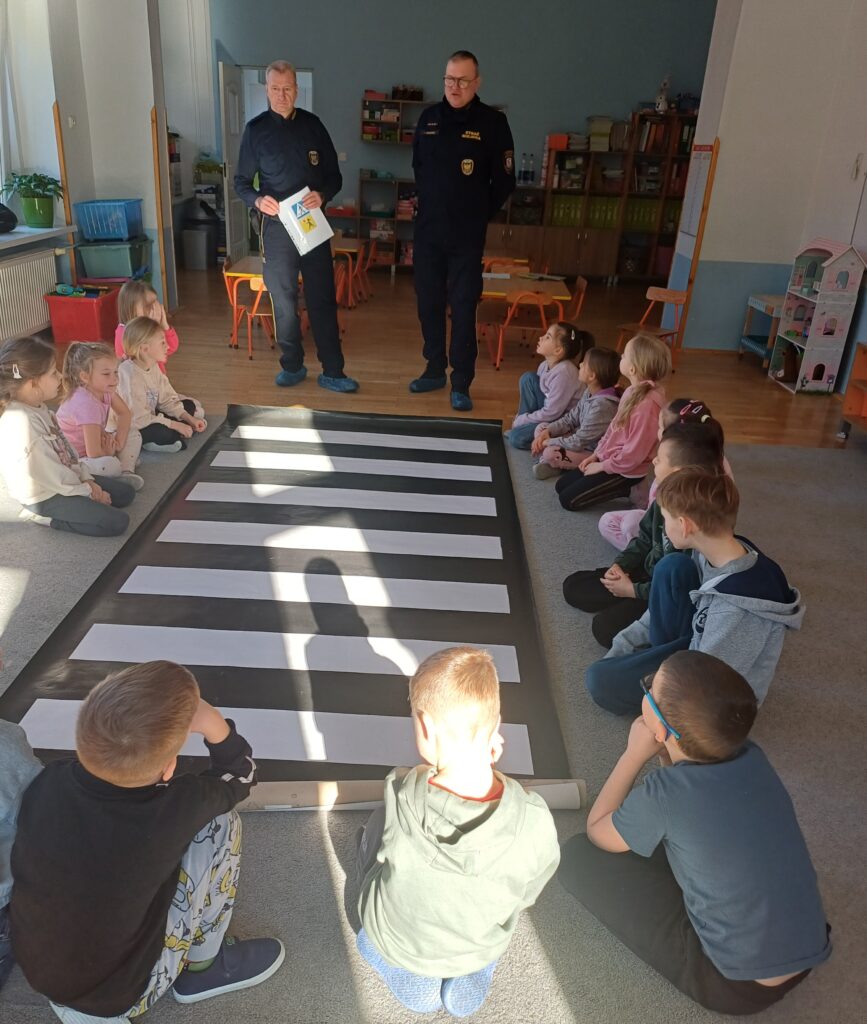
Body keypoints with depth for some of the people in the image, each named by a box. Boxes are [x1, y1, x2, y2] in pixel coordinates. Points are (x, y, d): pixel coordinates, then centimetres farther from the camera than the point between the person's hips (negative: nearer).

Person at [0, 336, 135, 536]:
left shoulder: (37, 408, 1)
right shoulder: (22, 423, -30)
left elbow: (65, 451, 9)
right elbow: (51, 474, -25)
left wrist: (87, 479, 1)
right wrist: (88, 492, -13)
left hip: (62, 481, 10)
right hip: (45, 496, -10)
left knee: (126, 492, 14)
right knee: (117, 522, -16)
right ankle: (45, 517, -3)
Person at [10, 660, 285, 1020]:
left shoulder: (49, 779, -19)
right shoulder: (170, 811, -31)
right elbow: (240, 774, -10)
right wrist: (213, 724, -26)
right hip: (118, 995, -5)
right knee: (220, 823, -8)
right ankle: (203, 965, 11)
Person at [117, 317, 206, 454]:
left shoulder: (153, 366, 0)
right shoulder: (130, 375, -27)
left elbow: (167, 399, 6)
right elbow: (139, 418, -30)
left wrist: (189, 418, -6)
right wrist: (175, 425, -25)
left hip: (149, 417, 10)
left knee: (189, 405, 9)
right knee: (165, 433, -37)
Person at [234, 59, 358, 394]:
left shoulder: (312, 124, 5)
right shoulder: (256, 129, 2)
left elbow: (334, 175, 7)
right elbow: (241, 181, 5)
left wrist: (322, 195, -15)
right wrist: (258, 200, -17)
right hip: (276, 226, 0)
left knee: (323, 299, 0)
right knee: (283, 299, 5)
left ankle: (332, 372, 5)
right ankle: (292, 366, 19)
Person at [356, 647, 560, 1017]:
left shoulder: (398, 796, -35)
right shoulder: (535, 823, -34)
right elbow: (526, 895, -11)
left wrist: (476, 763, -7)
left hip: (394, 943, 0)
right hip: (479, 951, 1)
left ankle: (410, 974, 21)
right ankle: (470, 977, 19)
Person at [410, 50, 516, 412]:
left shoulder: (492, 122, -4)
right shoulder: (429, 117, 8)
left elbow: (504, 182, -1)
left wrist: (477, 216, 4)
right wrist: (431, 206, 16)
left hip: (466, 237, -4)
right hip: (427, 231, 4)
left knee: (463, 308, -4)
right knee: (428, 303, 9)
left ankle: (461, 383, 3)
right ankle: (435, 370, 24)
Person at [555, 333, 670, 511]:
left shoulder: (647, 404, -30)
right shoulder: (633, 391, 1)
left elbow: (633, 454, -27)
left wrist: (602, 466, -15)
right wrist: (596, 454, 8)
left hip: (625, 471, -9)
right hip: (608, 459, 10)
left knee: (568, 499, -8)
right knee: (561, 486, 12)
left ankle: (628, 490, 1)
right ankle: (622, 488, 12)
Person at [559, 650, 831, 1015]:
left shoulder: (665, 795, -25)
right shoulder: (752, 756, -9)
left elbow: (596, 831, -4)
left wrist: (635, 753, -5)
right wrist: (664, 752, -2)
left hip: (738, 986, -6)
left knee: (578, 856, -3)